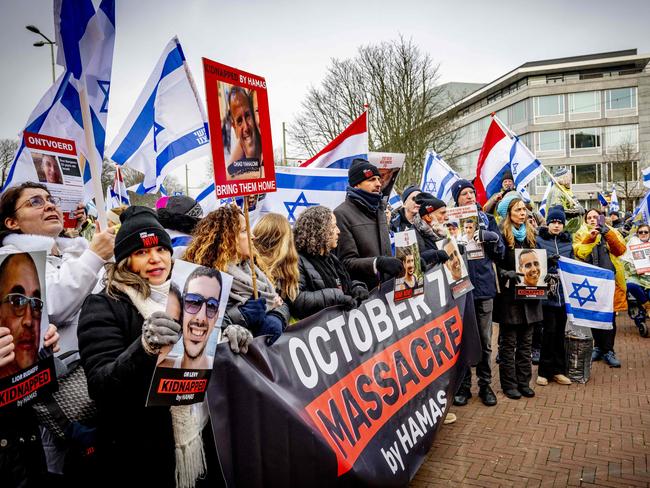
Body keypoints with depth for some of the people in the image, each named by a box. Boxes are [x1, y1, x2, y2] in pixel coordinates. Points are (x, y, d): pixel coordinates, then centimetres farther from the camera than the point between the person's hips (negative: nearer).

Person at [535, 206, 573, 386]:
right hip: (546, 292, -4)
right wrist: (547, 261, -21)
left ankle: (558, 371, 20)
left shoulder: (567, 242, 13)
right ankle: (544, 371, 8)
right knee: (549, 331, -5)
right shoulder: (539, 240, 0)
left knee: (560, 332, 9)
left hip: (564, 293, 4)